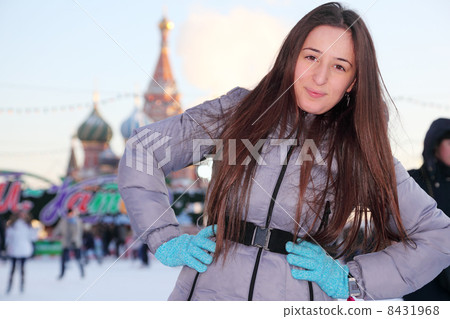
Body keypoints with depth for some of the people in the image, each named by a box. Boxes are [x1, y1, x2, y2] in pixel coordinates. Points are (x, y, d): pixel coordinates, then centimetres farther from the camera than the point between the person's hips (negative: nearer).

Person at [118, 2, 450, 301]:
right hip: (208, 293, 1)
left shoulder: (363, 154, -1)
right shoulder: (237, 111, 0)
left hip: (298, 302, 0)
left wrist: (347, 280, -7)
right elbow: (142, 150, 2)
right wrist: (166, 242, -5)